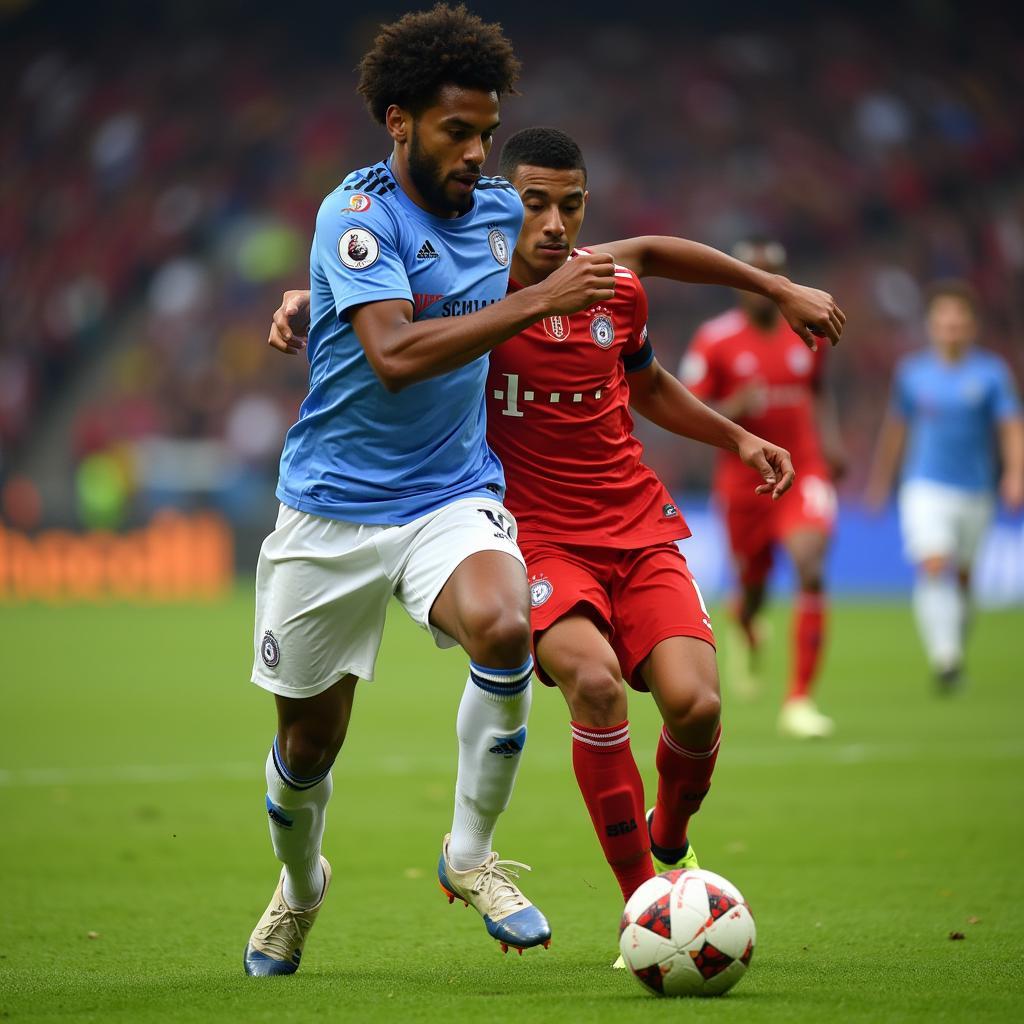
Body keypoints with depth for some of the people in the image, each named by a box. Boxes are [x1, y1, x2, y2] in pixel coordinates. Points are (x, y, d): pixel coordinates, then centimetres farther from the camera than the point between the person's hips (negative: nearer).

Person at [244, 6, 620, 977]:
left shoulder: (499, 211, 5)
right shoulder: (357, 215, -15)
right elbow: (395, 354, -29)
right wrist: (538, 302, -30)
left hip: (452, 496, 3)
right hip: (333, 507, -3)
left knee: (502, 626, -30)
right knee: (306, 749, 7)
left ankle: (470, 852, -11)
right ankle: (299, 887, 40)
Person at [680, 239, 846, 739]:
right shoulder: (715, 339, -8)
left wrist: (830, 439, 6)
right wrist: (733, 409, -25)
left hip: (805, 470, 1)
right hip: (743, 478, -1)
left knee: (811, 568, -21)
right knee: (753, 587, 12)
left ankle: (799, 700, -16)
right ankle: (744, 627, 55)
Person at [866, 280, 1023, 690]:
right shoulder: (912, 371, 3)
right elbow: (895, 427, 16)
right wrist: (881, 479, 22)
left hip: (975, 491, 1)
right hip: (925, 486, -1)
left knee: (961, 575, 12)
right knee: (934, 566, -20)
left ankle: (954, 649, 34)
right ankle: (944, 657, -26)